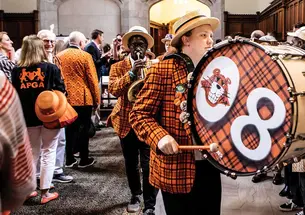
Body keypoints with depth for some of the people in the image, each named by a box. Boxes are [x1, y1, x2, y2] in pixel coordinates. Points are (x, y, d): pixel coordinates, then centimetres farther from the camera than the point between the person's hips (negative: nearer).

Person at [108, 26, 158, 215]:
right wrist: (131, 72, -22)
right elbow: (113, 90, -14)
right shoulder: (118, 67, 3)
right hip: (126, 122, 2)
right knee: (131, 164, 15)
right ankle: (135, 195, 36)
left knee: (149, 164, -7)